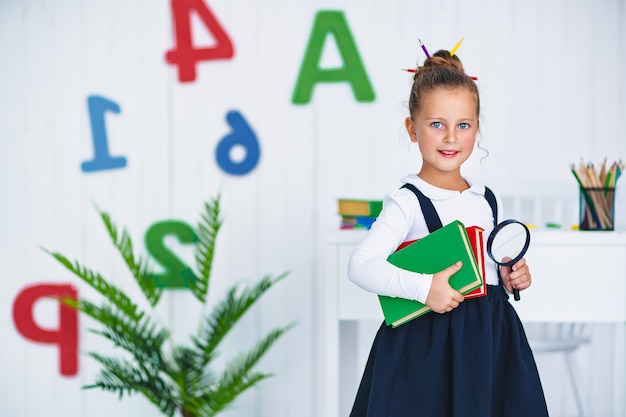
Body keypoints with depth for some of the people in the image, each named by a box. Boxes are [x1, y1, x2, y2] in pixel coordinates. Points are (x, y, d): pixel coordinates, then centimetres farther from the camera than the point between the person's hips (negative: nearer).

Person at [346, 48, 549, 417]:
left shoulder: (487, 200, 10)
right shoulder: (408, 202, -10)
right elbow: (360, 265, -21)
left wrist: (511, 279, 3)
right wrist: (423, 286, -27)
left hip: (491, 340, 6)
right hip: (428, 346, -6)